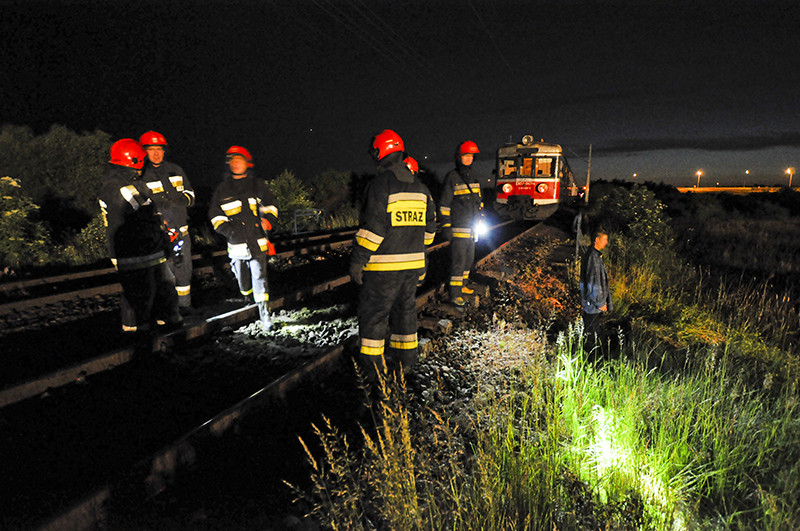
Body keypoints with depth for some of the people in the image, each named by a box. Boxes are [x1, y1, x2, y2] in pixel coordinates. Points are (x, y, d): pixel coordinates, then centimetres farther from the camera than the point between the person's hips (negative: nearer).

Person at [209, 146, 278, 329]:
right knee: (242, 280, 12)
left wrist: (268, 220, -7)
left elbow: (270, 206, 14)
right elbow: (215, 216, 9)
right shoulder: (222, 190, 7)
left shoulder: (258, 185, 6)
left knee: (259, 277, -10)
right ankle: (248, 299, 42)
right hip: (236, 244, 2)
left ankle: (264, 313, -5)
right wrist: (229, 229, -9)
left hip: (258, 242, -1)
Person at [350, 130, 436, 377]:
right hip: (412, 263, 7)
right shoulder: (420, 187, 10)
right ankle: (405, 356, 30)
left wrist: (357, 261, -14)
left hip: (383, 265, -7)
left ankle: (372, 362, 12)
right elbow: (429, 226, 15)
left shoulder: (380, 184, -13)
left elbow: (372, 228, -19)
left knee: (373, 310, 5)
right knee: (405, 307, 19)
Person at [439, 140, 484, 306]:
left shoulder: (473, 177, 14)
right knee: (458, 260, -7)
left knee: (469, 258, 15)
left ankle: (462, 285, 31)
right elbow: (444, 204, -10)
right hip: (458, 228, -7)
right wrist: (446, 226, -15)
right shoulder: (452, 177, -7)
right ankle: (455, 294, -1)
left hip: (472, 227, 7)